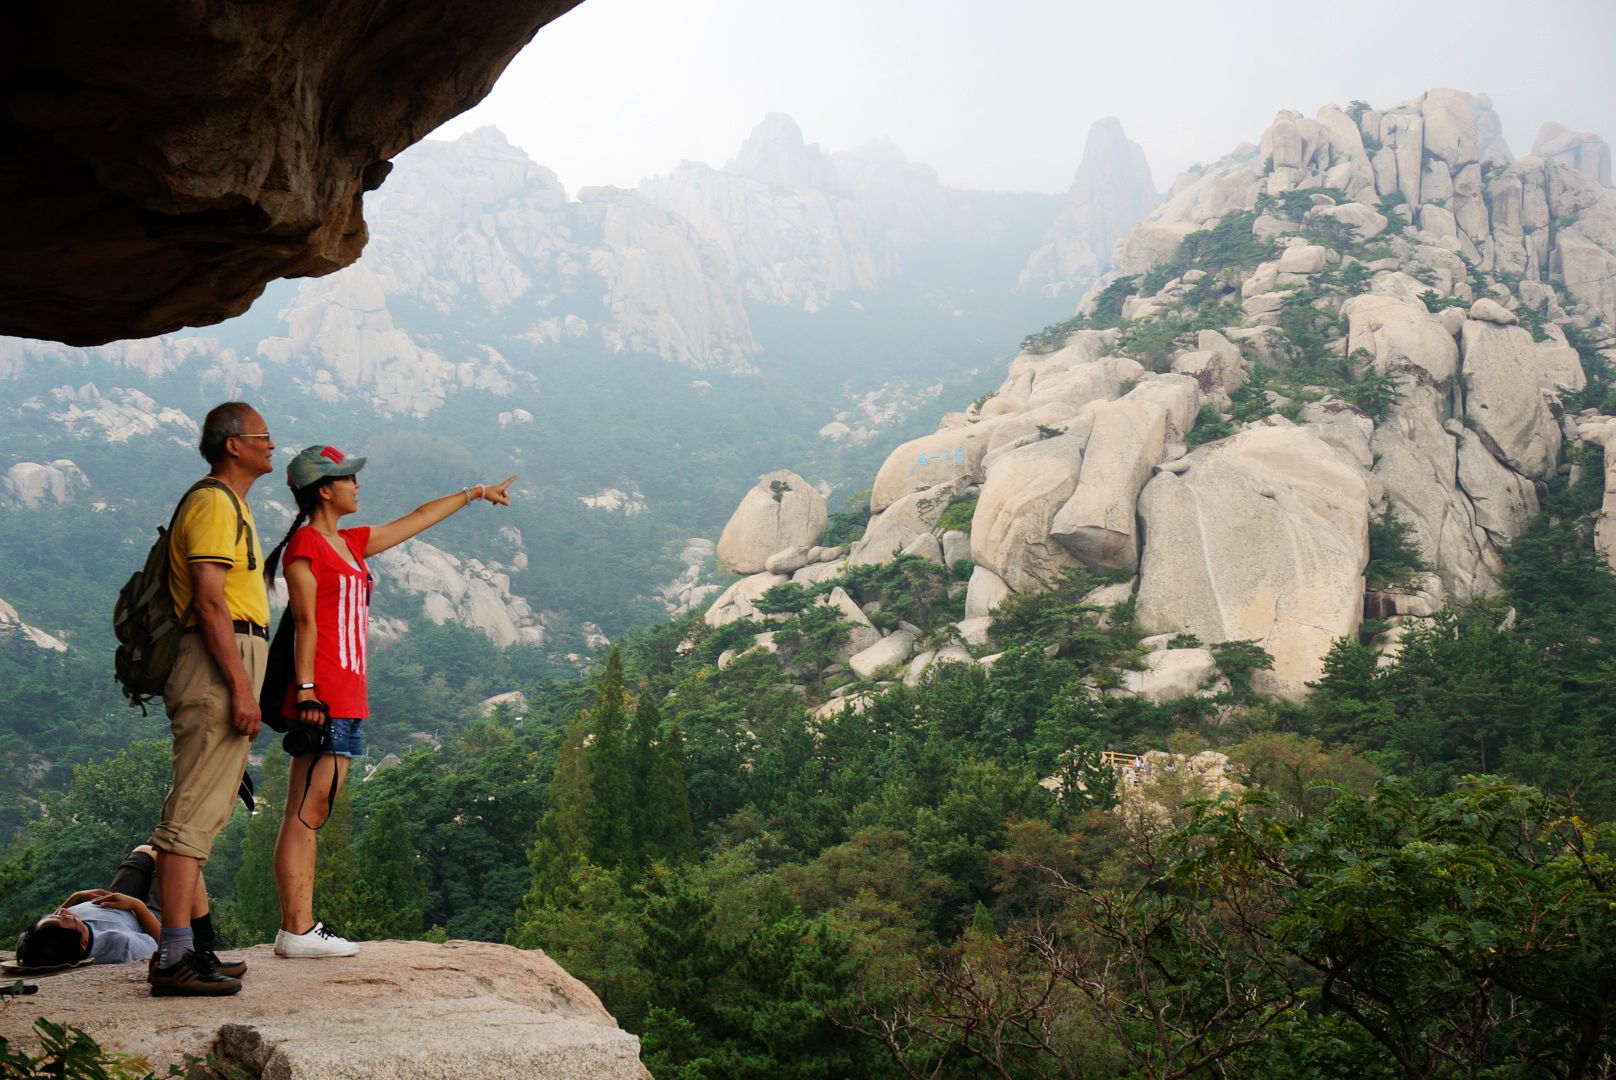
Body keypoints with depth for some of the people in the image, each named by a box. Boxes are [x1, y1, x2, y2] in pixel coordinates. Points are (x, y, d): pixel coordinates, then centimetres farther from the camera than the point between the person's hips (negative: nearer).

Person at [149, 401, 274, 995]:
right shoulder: (214, 505, -9)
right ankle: (174, 958, -15)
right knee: (194, 811, -13)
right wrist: (241, 686, -22)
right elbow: (209, 601, -18)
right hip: (220, 662, -11)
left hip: (226, 665, 11)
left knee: (202, 811, 11)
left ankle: (179, 948, 15)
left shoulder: (228, 506, 23)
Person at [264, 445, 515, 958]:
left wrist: (475, 493, 39)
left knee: (311, 816, 6)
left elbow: (416, 520, 31)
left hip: (346, 699, 9)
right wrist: (306, 690, -18)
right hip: (322, 698, -9)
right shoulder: (305, 544, -5)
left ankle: (302, 927, 6)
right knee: (304, 815, -9)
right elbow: (304, 622, -12)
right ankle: (295, 931, -10)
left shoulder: (350, 544, 20)